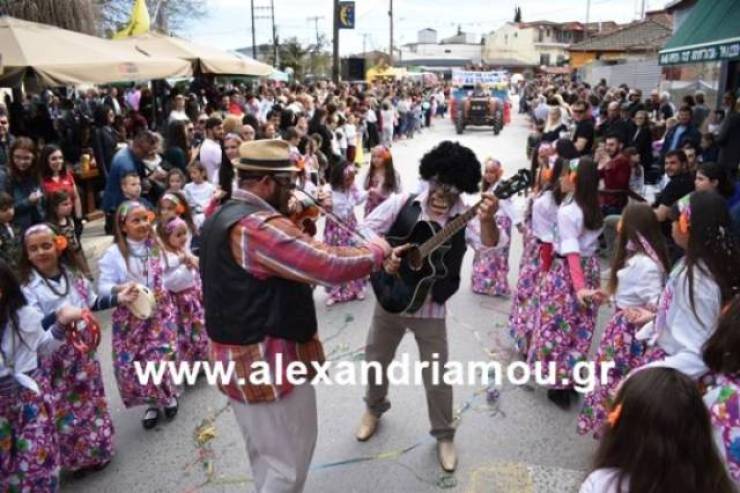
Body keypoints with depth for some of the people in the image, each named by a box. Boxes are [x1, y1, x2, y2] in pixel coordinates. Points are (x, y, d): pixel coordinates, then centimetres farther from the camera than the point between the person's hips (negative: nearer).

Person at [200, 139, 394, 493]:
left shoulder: (222, 218, 7)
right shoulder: (259, 226, -25)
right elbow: (331, 266, -28)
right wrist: (379, 249, -11)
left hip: (238, 356, 10)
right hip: (269, 362, -10)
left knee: (264, 455, 26)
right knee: (289, 464, 8)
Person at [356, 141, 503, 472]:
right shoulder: (403, 203, -7)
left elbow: (490, 245, -24)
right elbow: (366, 229, -7)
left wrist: (486, 220, -45)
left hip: (430, 309, -2)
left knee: (437, 375, 9)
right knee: (375, 362, 19)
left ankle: (444, 435, 33)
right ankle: (374, 408, 49)